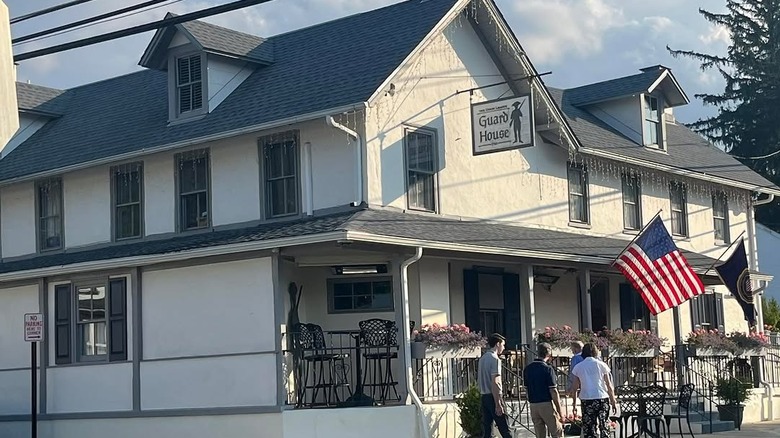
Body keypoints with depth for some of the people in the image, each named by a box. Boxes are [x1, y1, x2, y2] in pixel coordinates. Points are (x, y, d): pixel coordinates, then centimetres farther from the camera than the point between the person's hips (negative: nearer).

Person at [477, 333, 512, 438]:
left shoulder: (482, 359, 15)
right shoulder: (495, 359, -12)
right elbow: (494, 383, -19)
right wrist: (498, 404, -20)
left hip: (484, 397, 8)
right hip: (493, 397, -8)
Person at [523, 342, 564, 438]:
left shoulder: (527, 369, 8)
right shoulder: (548, 369, -12)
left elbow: (526, 389, 11)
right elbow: (553, 392, -13)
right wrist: (560, 412, -8)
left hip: (533, 405, 6)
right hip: (547, 404, -6)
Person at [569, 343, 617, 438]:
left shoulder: (578, 367, 6)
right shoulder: (601, 365, 3)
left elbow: (574, 389, 6)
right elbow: (609, 386, 3)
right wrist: (613, 402, 9)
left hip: (586, 400, 0)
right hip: (602, 398, 0)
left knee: (588, 429, 1)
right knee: (603, 427, 11)